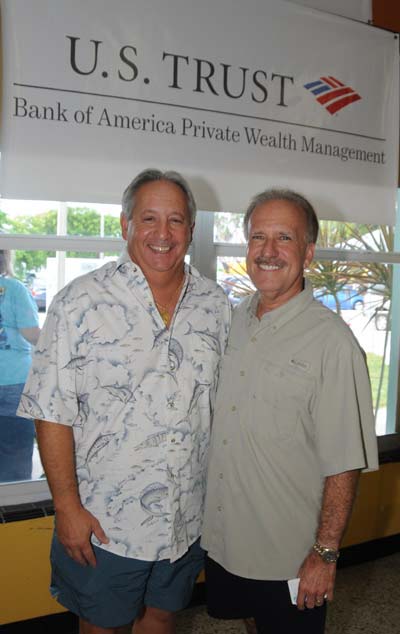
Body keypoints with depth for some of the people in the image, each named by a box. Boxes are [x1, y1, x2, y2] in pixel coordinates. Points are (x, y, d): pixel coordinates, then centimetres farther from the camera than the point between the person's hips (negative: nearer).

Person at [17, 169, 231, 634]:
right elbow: (52, 413, -13)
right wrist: (67, 507, -14)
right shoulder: (81, 302, -14)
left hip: (187, 519, 4)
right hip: (102, 522, -3)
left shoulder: (215, 304, -1)